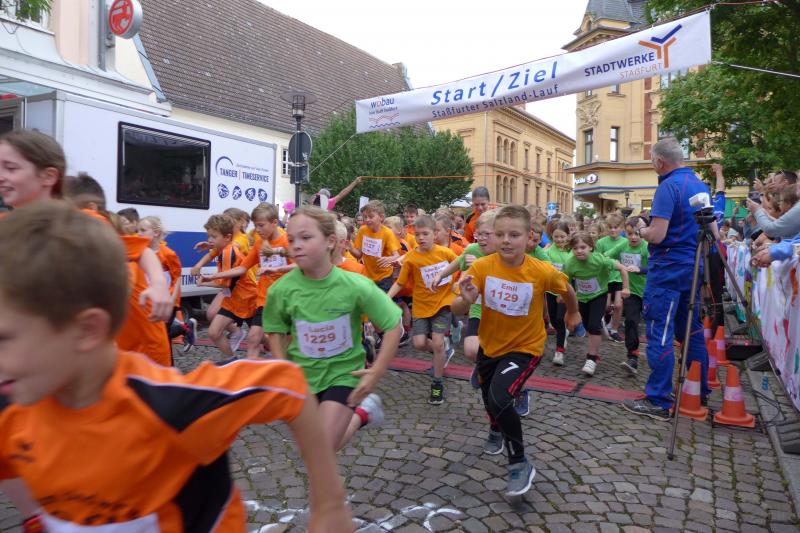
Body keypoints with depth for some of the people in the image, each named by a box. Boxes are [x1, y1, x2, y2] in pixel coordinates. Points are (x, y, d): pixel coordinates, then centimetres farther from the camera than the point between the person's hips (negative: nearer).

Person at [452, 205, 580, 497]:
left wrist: (573, 314, 16)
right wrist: (466, 300, -44)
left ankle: (520, 464, 1)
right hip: (490, 344, 4)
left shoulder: (543, 272, -24)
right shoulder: (481, 267, -21)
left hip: (524, 347, -4)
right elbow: (457, 311, -23)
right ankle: (496, 431, 63)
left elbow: (567, 290, -1)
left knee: (499, 400, -25)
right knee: (488, 397, 26)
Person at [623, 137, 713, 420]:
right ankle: (700, 391, 26)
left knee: (659, 334, -6)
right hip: (694, 268, 9)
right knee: (691, 330, 16)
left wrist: (641, 229, -1)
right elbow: (713, 232, 17)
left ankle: (658, 401, -2)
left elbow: (656, 236, -21)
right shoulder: (701, 185, 12)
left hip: (668, 269, -9)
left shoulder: (668, 187, -15)